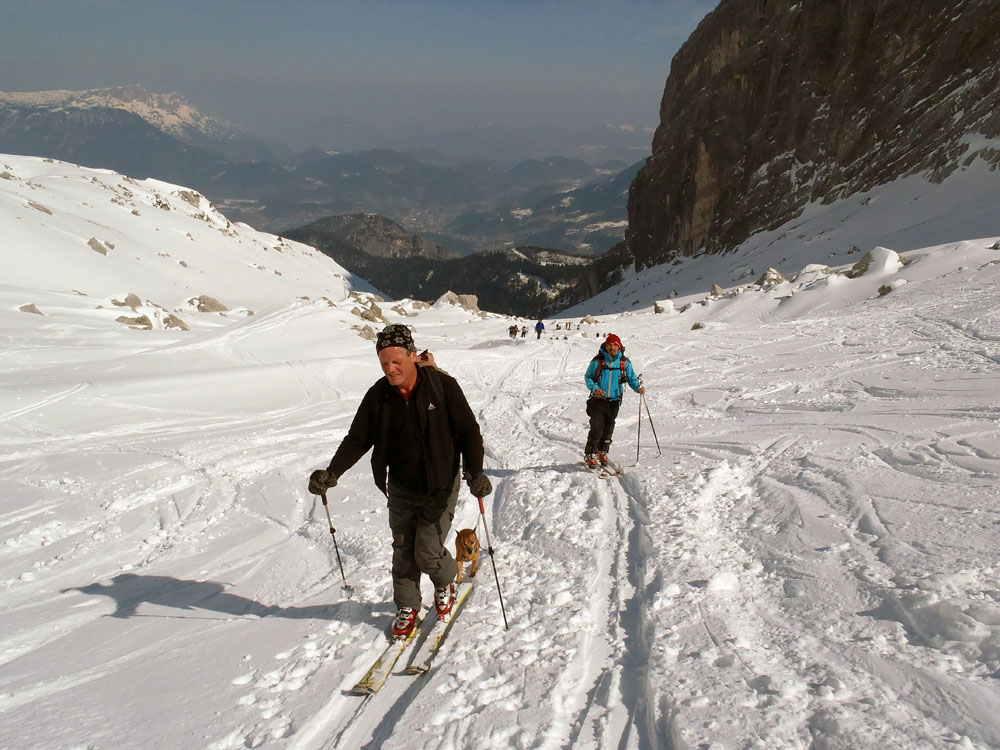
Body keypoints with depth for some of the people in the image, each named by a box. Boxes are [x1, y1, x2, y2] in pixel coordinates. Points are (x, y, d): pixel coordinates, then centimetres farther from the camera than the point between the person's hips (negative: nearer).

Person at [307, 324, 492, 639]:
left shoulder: (443, 386, -15)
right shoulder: (378, 396, -5)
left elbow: (469, 433, -11)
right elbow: (357, 439, 1)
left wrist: (474, 473, -23)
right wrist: (332, 473, -13)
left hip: (440, 488, -3)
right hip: (401, 489, 4)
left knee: (427, 553, -4)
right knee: (403, 551, 12)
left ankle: (446, 581, 30)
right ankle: (407, 607, 35)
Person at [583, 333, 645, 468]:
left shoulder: (625, 362, 2)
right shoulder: (597, 361, -4)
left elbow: (632, 378, 10)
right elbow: (588, 377, 3)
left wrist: (638, 388, -10)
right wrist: (594, 388, -15)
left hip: (614, 401, 2)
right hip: (598, 400, -2)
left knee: (608, 429, 9)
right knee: (596, 429, -10)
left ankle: (603, 453, 28)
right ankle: (590, 455, 4)